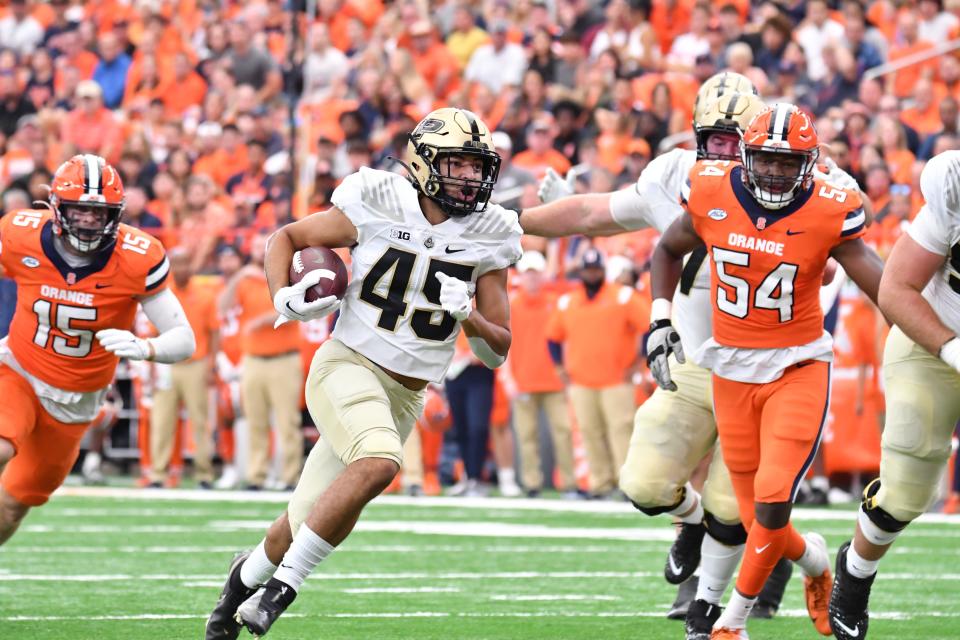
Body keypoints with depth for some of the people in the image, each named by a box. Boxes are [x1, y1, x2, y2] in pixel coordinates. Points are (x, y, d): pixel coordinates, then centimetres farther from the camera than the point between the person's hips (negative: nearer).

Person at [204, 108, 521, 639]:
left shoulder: (487, 238, 3)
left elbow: (498, 351, 7)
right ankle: (282, 585, -19)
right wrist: (284, 300, -10)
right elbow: (285, 239, 7)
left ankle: (250, 571, 39)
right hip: (348, 366, -4)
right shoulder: (379, 205, -6)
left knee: (306, 527, 6)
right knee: (379, 462, -33)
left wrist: (468, 317, -13)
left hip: (405, 396, 4)